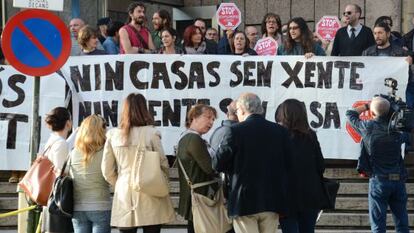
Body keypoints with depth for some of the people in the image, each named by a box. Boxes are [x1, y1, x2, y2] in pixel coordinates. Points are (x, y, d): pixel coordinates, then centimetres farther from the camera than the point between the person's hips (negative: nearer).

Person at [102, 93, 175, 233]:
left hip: (124, 195, 3)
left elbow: (107, 171, 5)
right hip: (149, 195, -2)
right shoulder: (151, 133, -8)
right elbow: (163, 164, -2)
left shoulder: (113, 135, 1)